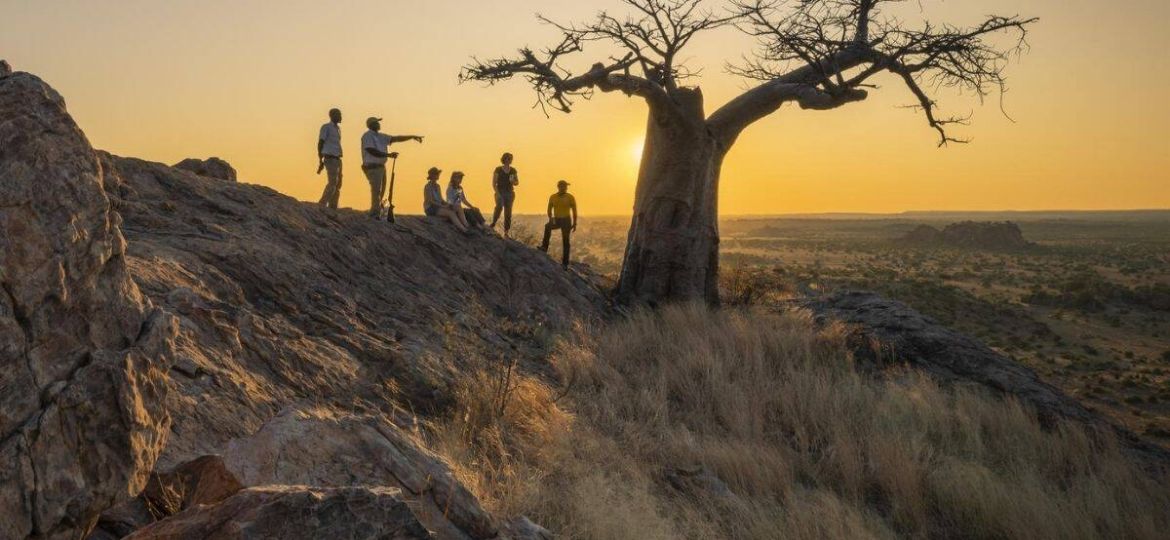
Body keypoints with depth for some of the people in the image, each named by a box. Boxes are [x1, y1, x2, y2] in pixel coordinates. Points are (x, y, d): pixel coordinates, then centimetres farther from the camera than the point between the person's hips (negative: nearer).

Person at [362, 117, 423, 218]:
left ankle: (374, 213, 17)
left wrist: (412, 137, 7)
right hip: (372, 167, -9)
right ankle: (375, 214, -12)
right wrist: (388, 155, -19)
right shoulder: (367, 136, -7)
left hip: (381, 167, 9)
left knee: (381, 191, 10)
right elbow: (372, 151, -17)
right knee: (376, 190, -14)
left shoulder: (381, 136, 17)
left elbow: (396, 138, 15)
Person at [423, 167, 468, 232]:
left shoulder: (437, 186, 15)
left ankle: (467, 227, -30)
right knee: (451, 213, -29)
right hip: (431, 209, -8)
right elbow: (430, 201, -20)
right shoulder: (427, 186, -12)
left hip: (438, 208, 8)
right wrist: (443, 206, -24)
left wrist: (448, 204, -6)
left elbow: (441, 200, 15)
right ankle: (464, 230, -35)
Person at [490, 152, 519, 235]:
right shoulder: (498, 169, -2)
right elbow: (494, 183, -4)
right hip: (500, 192, -4)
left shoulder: (513, 170, 9)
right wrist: (497, 193, -16)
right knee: (499, 206, -30)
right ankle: (492, 225, -19)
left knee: (508, 213, 2)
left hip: (510, 193, 4)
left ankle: (506, 232, 7)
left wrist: (513, 181, -8)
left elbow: (517, 183, 15)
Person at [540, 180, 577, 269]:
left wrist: (574, 224, -7)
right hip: (556, 220, 2)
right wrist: (550, 219, -18)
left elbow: (574, 211, -2)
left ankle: (565, 263, 1)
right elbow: (550, 209, 1)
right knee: (547, 227, -31)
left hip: (566, 221, -2)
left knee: (565, 242, -4)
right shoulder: (553, 197, 2)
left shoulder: (570, 197, -5)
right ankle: (544, 247, -29)